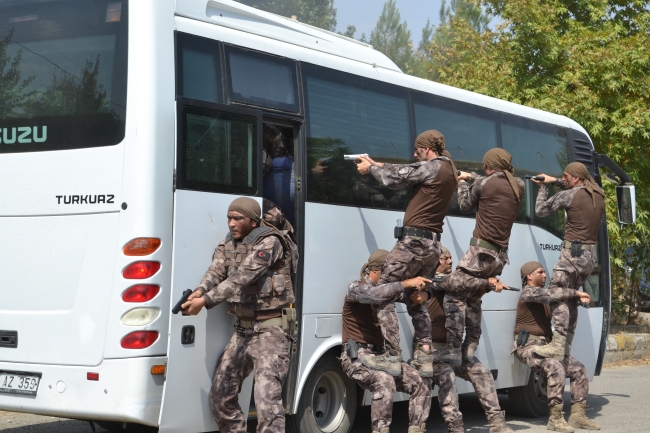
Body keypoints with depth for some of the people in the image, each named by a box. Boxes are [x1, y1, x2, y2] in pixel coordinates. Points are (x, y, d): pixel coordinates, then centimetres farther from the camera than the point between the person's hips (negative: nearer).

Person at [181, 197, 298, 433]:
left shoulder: (269, 242, -13)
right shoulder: (228, 244, 11)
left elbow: (242, 277, -24)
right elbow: (216, 271, -6)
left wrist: (206, 301, -33)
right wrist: (199, 291, -29)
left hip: (270, 329, -8)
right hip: (243, 329, 8)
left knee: (267, 398, -20)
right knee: (220, 395, 13)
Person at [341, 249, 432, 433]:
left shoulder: (385, 290, 16)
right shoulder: (356, 287, -6)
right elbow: (373, 294, -29)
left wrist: (419, 288, -22)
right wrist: (405, 283, -35)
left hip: (379, 356, 8)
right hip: (356, 356, -8)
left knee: (420, 383, -4)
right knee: (384, 381, -34)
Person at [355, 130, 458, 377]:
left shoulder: (432, 168, -11)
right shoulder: (448, 170, 17)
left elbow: (394, 179, -8)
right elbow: (405, 173, 20)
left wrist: (371, 169, 8)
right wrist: (376, 165, 18)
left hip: (414, 240, -10)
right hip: (432, 244, 10)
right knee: (416, 301, 19)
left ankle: (392, 357, -9)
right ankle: (424, 359, 11)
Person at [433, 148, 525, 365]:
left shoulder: (484, 183, -8)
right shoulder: (518, 186, 9)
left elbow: (466, 206, 9)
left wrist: (463, 184, 25)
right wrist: (472, 178, 29)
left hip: (481, 251, -7)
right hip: (500, 255, 8)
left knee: (454, 293, -6)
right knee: (473, 299, 17)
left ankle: (452, 349, -13)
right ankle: (470, 349, 13)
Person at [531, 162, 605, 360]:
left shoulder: (568, 195, -10)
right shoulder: (598, 195, 11)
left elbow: (540, 210, 1)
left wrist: (543, 187, 16)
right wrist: (554, 181, 24)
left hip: (573, 252, -8)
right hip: (591, 254, 8)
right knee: (570, 298, 16)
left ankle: (557, 346, -24)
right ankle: (567, 344, 17)